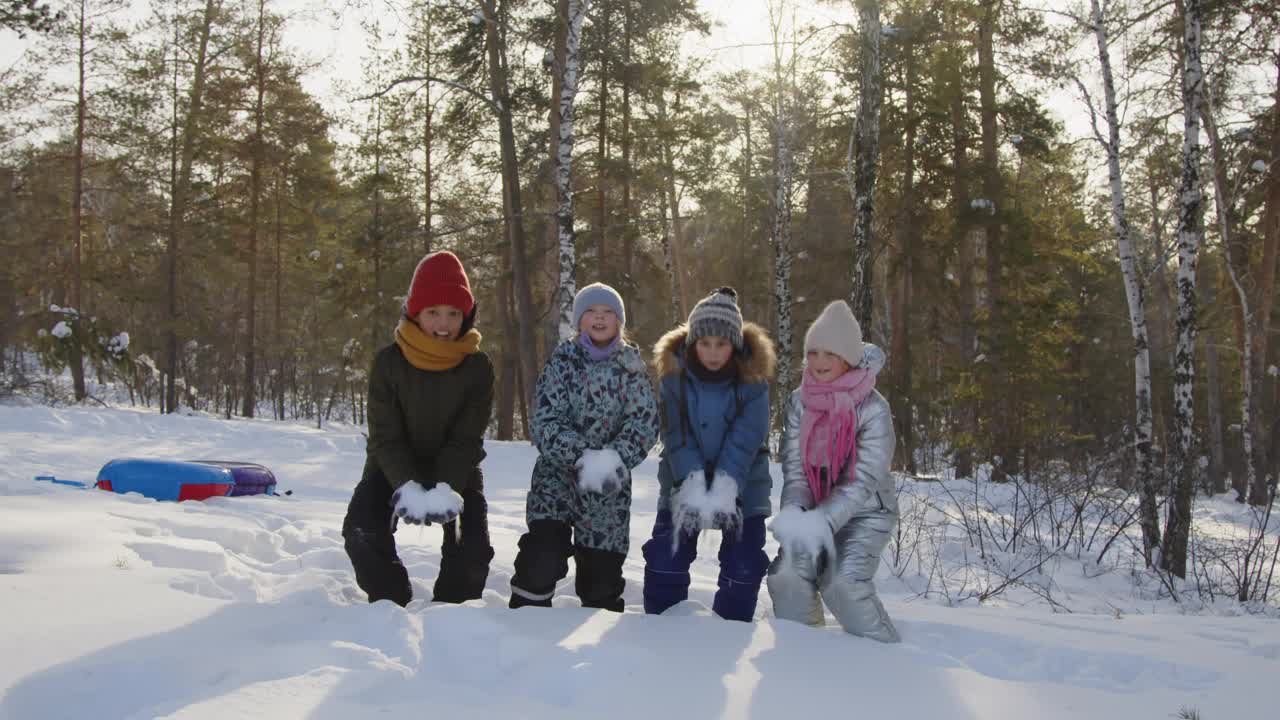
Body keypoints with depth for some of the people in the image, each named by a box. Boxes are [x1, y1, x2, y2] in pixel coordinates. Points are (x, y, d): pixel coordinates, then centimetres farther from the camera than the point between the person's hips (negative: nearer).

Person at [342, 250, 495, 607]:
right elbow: (385, 436, -17)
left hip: (455, 471, 0)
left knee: (474, 549, -17)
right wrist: (408, 486, -34)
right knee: (362, 531, -24)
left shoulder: (478, 367, -13)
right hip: (396, 469, 0)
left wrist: (447, 488, -34)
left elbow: (465, 439, -16)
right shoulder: (389, 361, -15)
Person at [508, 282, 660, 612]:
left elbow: (645, 422, -5)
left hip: (609, 486, 1)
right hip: (558, 474, -1)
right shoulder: (562, 360, 0)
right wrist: (580, 456, -23)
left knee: (603, 573, 6)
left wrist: (616, 458, -22)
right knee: (542, 559, -16)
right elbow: (545, 420, -9)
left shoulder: (631, 366, 4)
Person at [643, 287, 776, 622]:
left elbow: (745, 439, -19)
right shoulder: (674, 372, -12)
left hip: (742, 485, 0)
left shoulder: (752, 376, -14)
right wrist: (692, 483, -29)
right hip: (685, 483, 1)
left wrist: (726, 487, -32)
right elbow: (676, 435, -16)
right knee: (665, 561, -2)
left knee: (743, 568, -2)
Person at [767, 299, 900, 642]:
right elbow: (794, 467, -7)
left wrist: (824, 521, -32)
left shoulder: (873, 408, -17)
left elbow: (864, 481, -21)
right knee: (786, 576, -18)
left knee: (842, 582, -25)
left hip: (864, 513, -3)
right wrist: (793, 513, -25)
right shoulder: (800, 401, -4)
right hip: (813, 510, 4)